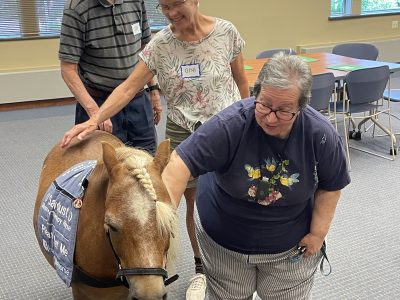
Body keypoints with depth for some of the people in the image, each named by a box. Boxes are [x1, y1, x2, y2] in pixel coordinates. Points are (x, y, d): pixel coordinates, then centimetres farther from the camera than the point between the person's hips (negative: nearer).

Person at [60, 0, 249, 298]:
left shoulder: (226, 32, -8)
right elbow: (129, 87, -12)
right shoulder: (160, 44, -8)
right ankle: (201, 269, 32)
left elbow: (241, 81, 2)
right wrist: (94, 120, -23)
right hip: (182, 134, 1)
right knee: (195, 202, 12)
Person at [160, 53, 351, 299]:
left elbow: (330, 186, -7)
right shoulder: (230, 125, -32)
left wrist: (318, 233, -7)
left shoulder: (322, 136, -23)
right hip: (223, 241, 0)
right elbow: (180, 164, -34)